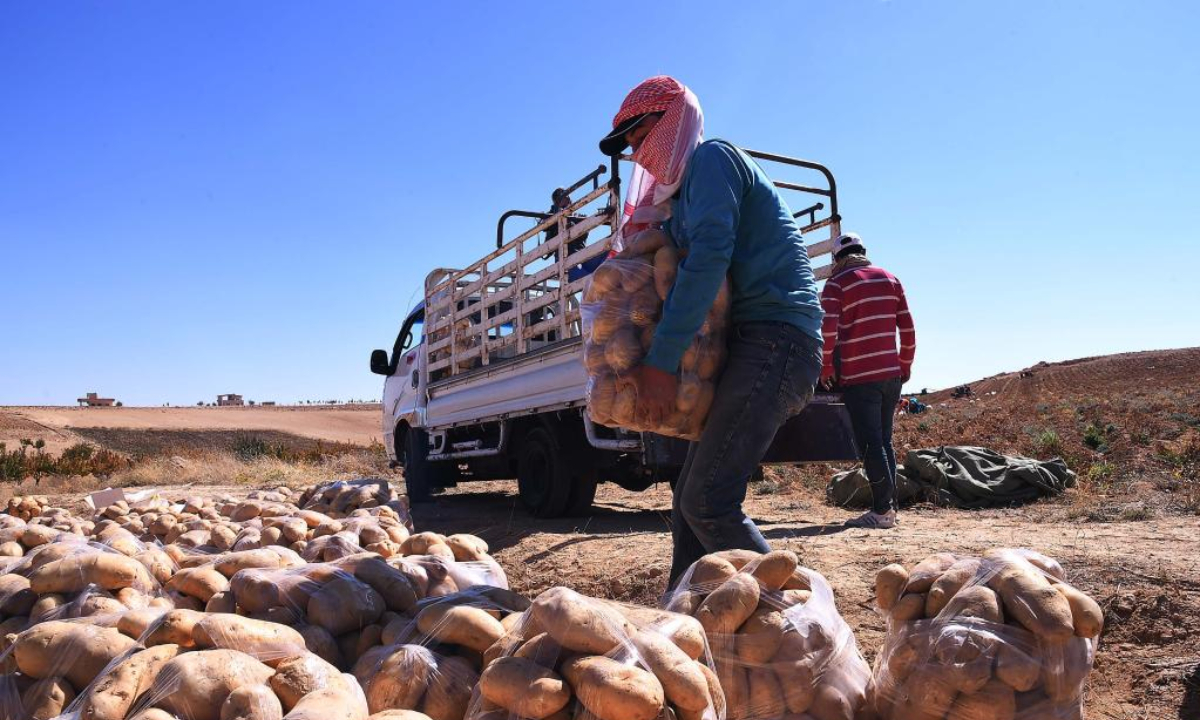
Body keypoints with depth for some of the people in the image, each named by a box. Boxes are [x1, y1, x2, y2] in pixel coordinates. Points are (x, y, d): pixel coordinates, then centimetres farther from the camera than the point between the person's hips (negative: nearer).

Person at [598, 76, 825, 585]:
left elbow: (709, 256, -18)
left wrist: (660, 363, -21)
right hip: (755, 347, 10)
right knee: (690, 498, 8)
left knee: (708, 503, -16)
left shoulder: (712, 158, -2)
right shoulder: (685, 198, 27)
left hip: (774, 341, -10)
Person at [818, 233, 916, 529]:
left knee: (870, 444, -4)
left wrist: (826, 367, -4)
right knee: (884, 441, 13)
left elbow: (829, 329, -16)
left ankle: (883, 510, -6)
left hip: (858, 378, -5)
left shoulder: (836, 284, -3)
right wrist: (905, 365, 17)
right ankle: (889, 507, 15)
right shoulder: (890, 279, 12)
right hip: (891, 375, 6)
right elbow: (908, 328, 9)